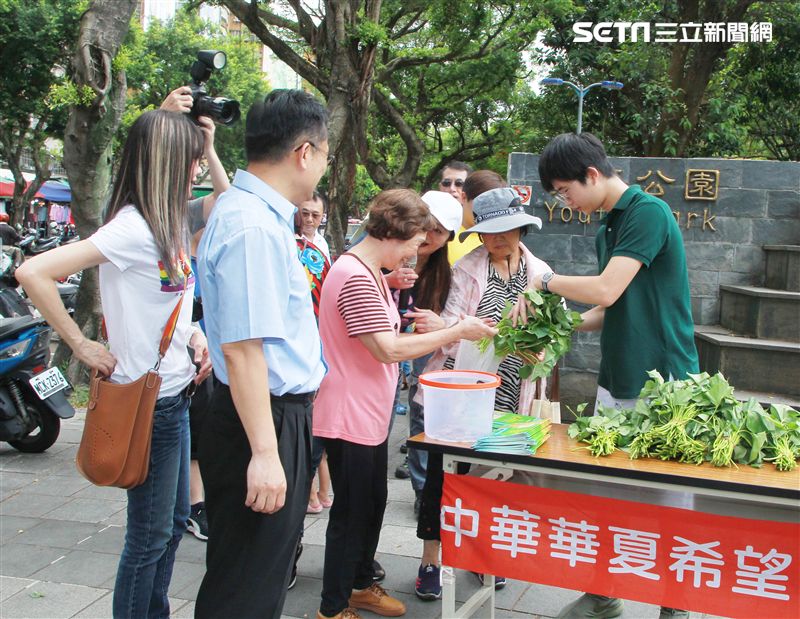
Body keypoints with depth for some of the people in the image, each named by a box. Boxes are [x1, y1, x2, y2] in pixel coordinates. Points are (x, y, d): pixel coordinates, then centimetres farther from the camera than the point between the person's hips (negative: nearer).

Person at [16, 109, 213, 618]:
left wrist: (194, 331, 6)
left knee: (174, 520, 20)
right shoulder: (131, 228, -20)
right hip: (150, 400, -10)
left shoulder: (165, 224, 8)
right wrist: (81, 344, -19)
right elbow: (33, 273, -27)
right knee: (150, 536, 3)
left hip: (175, 394, 10)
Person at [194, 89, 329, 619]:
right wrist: (264, 454, -26)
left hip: (285, 412, 10)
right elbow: (242, 349, -26)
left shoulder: (260, 213, 10)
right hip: (266, 422, -10)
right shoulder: (253, 227, -22)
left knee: (268, 572, 22)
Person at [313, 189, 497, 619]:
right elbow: (388, 349, -25)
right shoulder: (355, 278, -23)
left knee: (373, 503, 21)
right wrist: (455, 332, -19)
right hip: (349, 417, -10)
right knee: (351, 511, 3)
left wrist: (434, 335, 2)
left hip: (370, 414, 10)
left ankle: (360, 584, 38)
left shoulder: (370, 274, 12)